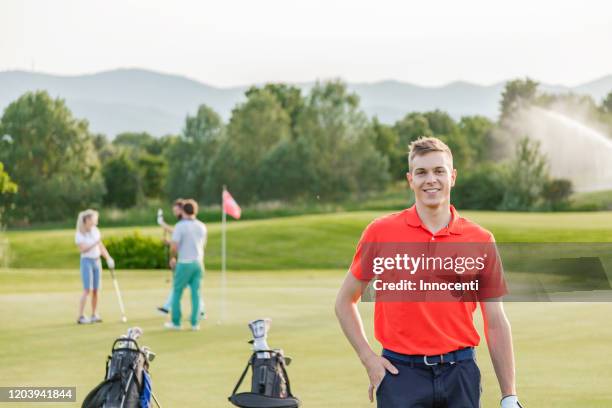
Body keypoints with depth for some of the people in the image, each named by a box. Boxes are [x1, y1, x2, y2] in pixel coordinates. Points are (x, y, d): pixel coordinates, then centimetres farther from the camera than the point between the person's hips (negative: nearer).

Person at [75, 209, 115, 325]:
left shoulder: (95, 230, 7)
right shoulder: (79, 234, -10)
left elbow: (101, 246, 13)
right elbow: (83, 249, -20)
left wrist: (108, 258, 6)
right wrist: (95, 243, -30)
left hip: (97, 261, 6)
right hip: (87, 261, -6)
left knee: (95, 289, 5)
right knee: (87, 289, -12)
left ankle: (94, 315, 11)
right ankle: (81, 316, -12)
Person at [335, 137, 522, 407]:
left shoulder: (481, 240, 3)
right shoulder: (380, 232, 0)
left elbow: (496, 323, 6)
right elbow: (345, 301, 9)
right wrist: (369, 359, -2)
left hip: (459, 374, 1)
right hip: (402, 374, -1)